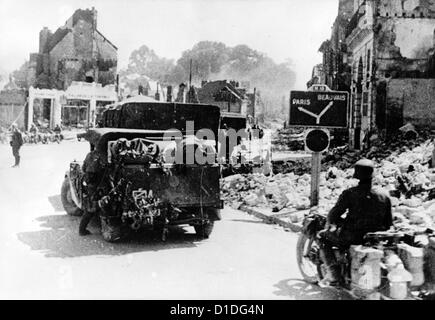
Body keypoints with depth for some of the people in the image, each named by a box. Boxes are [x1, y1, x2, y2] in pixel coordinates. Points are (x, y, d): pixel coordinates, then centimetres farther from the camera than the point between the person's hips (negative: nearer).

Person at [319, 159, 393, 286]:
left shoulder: (349, 194, -15)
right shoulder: (384, 198, -3)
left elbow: (334, 213, -11)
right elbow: (388, 224, 4)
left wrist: (330, 225, 10)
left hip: (351, 238, -5)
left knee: (323, 236, 18)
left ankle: (333, 275, 5)